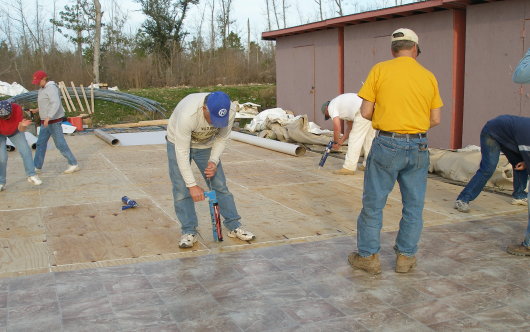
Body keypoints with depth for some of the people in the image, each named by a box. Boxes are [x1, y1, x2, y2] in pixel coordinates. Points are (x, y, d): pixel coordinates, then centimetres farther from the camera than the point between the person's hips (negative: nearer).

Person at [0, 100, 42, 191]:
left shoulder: (17, 109, -33)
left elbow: (21, 129, -26)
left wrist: (23, 125, -48)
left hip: (14, 131, 2)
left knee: (26, 150, -11)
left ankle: (32, 176, -1)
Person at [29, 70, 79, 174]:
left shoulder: (51, 88, -19)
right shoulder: (43, 89, 14)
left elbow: (56, 104, -31)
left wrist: (48, 117, -38)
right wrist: (36, 110, 16)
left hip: (54, 120, -10)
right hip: (47, 121, 10)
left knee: (60, 144, -5)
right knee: (41, 143, 11)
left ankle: (74, 164, 4)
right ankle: (37, 167, 18)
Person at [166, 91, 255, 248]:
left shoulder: (230, 112, -28)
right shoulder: (187, 114, -42)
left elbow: (221, 139, -9)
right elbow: (182, 152, -35)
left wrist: (213, 161, -24)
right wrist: (192, 185, -33)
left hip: (206, 145, 3)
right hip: (178, 143, -3)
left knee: (220, 185, 1)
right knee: (181, 188, -11)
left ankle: (234, 227, 10)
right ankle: (189, 232, -1)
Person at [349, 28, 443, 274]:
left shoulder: (380, 70, -3)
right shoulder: (428, 76, 5)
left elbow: (366, 112, -5)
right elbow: (436, 119, 6)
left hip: (387, 145, -3)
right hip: (418, 147, 3)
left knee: (373, 203, 8)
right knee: (413, 205, 14)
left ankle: (368, 256, 15)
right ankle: (406, 256, 22)